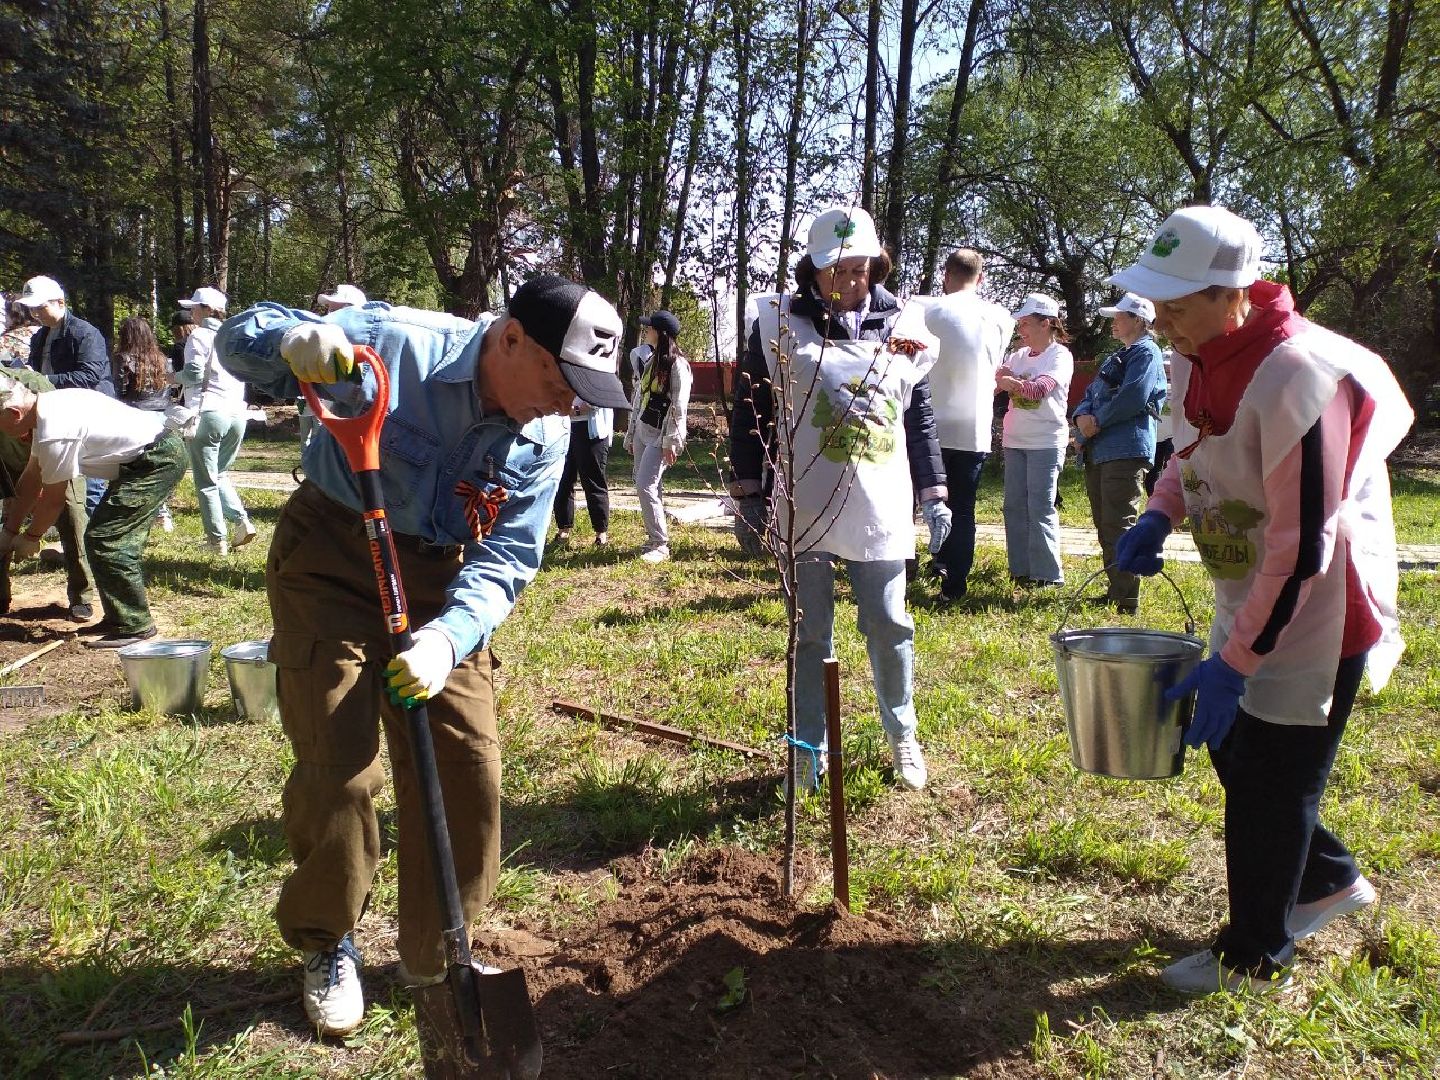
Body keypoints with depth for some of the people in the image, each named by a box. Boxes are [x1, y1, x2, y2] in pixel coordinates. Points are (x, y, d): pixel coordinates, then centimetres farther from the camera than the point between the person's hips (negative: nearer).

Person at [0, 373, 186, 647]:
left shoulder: (55, 433, -22)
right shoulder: (47, 409, 9)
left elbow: (53, 499, -9)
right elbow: (32, 478, 17)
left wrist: (30, 538, 8)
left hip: (156, 460, -11)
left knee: (103, 539, -10)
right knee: (120, 539, 14)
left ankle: (134, 626, -3)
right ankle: (120, 618, 23)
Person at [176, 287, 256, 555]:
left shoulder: (199, 335, -4)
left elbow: (194, 374, -12)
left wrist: (174, 378, 6)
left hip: (209, 413, -6)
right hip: (237, 413, 6)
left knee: (206, 482, 3)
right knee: (219, 474, 22)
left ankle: (218, 540, 2)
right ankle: (242, 521, 3)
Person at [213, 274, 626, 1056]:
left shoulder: (544, 438, -9)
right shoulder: (391, 343, -20)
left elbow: (504, 560, -11)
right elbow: (239, 339, -11)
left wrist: (446, 638, -30)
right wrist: (294, 340, -36)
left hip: (440, 584, 4)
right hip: (330, 560, -3)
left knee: (468, 771, 0)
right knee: (338, 772, -7)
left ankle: (432, 958, 22)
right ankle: (324, 942, 23)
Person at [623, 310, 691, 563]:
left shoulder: (677, 364, -10)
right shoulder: (651, 361, 16)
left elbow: (679, 406, -15)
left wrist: (671, 441, -19)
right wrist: (630, 433, 17)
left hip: (660, 435, -8)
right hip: (642, 431, 8)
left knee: (645, 485, -16)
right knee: (645, 487, 8)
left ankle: (660, 545, -8)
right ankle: (654, 538, 18)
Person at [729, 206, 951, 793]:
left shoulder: (902, 326, 8)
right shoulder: (781, 323, -1)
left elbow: (919, 417, 13)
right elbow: (751, 412, 1)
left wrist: (934, 492, 9)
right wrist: (746, 494, -1)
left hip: (882, 512, 2)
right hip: (805, 511, -2)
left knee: (890, 627, 9)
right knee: (811, 634, 9)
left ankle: (903, 738, 31)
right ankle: (809, 750, 24)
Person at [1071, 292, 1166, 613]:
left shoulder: (1146, 354, -4)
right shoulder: (1116, 358, 25)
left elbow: (1130, 399, -17)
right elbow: (1090, 394, 20)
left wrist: (1097, 422, -7)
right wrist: (1082, 416, -2)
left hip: (1126, 451, -10)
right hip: (1099, 452, 10)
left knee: (1119, 526, -12)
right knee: (1104, 526, 13)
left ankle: (1126, 599, -10)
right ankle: (1115, 589, 22)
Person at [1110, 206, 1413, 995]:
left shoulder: (1297, 379, -29)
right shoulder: (1195, 355, -2)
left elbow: (1301, 548, -27)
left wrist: (1235, 662, -25)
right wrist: (1161, 513, -5)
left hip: (1316, 607, -9)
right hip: (1249, 596, 9)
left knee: (1270, 778, 2)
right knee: (1232, 747, 18)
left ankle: (1255, 957, 22)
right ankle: (1329, 881, 42)